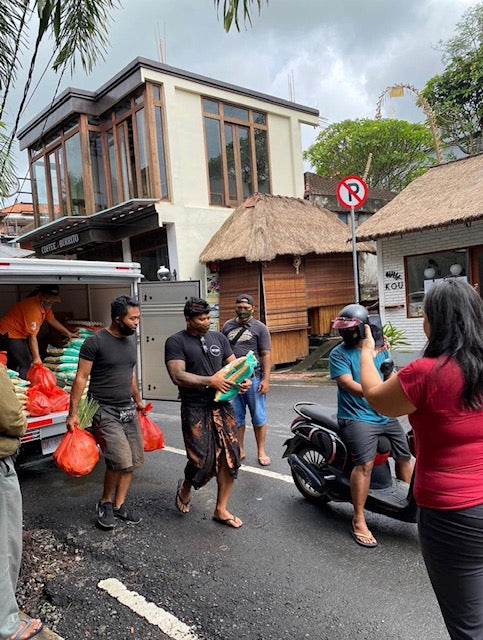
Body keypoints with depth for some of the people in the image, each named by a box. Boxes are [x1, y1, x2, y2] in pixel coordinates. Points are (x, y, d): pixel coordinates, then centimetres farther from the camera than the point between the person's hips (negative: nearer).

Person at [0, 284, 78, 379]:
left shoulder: (45, 304, -1)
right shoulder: (33, 308, -29)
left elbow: (52, 320, 16)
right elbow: (32, 336, -26)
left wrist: (68, 333, 20)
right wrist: (36, 358, -22)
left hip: (20, 333, 10)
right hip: (9, 334, -10)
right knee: (26, 365, -12)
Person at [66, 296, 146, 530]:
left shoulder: (131, 340, 9)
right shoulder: (95, 341, -12)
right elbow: (81, 377, -11)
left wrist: (138, 401, 26)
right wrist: (73, 413, -13)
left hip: (128, 410, 7)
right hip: (104, 411, -7)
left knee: (134, 460, 5)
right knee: (121, 460, -14)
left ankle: (119, 504, 23)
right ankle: (105, 503, 11)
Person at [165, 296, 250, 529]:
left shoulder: (218, 337, 13)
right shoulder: (176, 342, -4)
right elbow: (178, 376, -15)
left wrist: (243, 380, -7)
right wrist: (210, 381, -22)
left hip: (222, 405, 5)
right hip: (195, 408, -5)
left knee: (229, 457, 4)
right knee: (202, 460, -5)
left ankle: (221, 509, 21)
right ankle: (185, 487, 30)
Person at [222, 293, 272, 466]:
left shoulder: (260, 328, 0)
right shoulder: (227, 326, 10)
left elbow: (266, 355, -3)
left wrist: (266, 379, -10)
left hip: (254, 378, -3)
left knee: (258, 418, 4)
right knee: (236, 417, 10)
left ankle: (261, 452, 17)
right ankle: (240, 450, 23)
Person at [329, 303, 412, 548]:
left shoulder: (380, 349, 9)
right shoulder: (339, 354, -8)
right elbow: (349, 386, -19)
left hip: (386, 415, 6)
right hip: (356, 416, -6)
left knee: (405, 456, 15)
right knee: (365, 463, -21)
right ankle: (359, 520, -8)